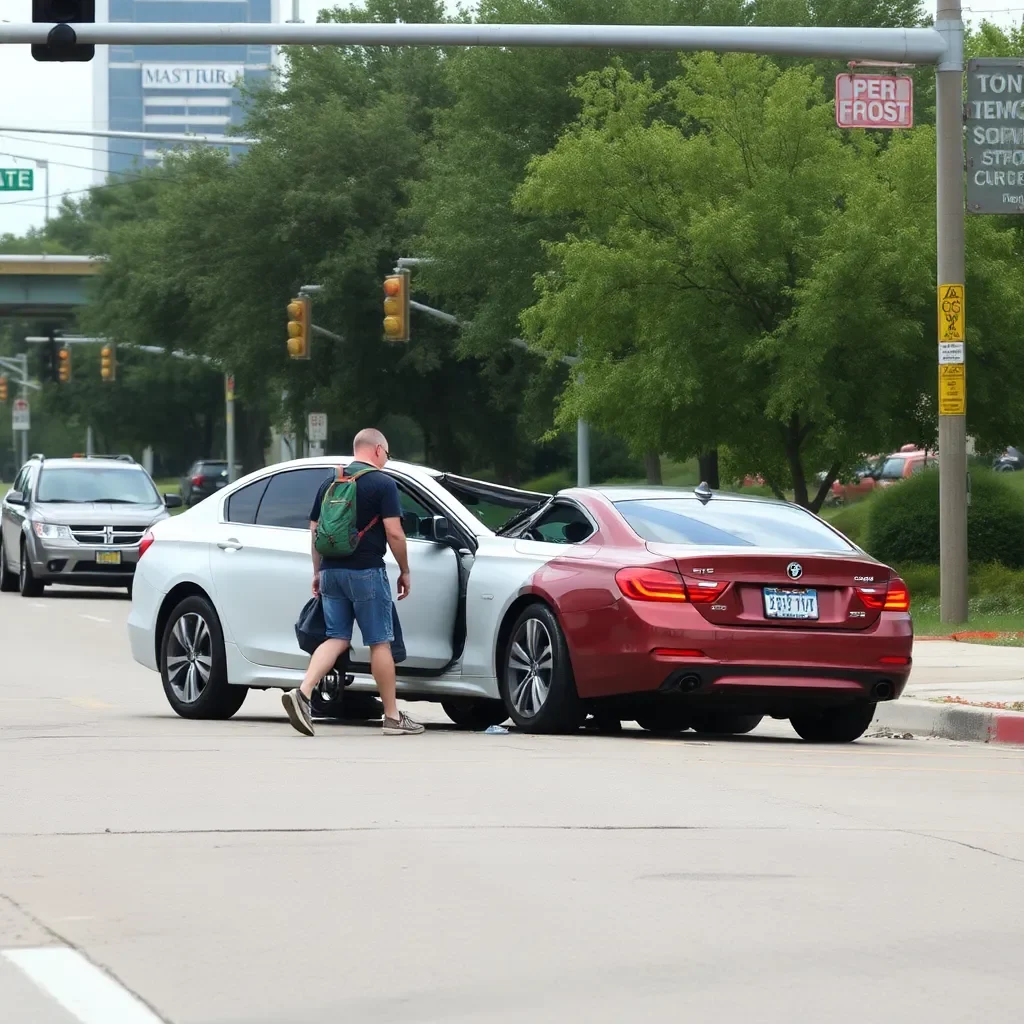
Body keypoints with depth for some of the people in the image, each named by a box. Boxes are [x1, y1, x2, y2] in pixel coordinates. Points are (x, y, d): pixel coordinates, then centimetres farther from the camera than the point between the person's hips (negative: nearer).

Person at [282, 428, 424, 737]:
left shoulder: (329, 483, 13)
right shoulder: (383, 484, -6)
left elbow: (314, 530, 16)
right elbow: (393, 532, -11)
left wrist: (318, 571, 23)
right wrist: (404, 571, -1)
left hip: (331, 571, 6)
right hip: (366, 571, -6)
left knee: (337, 638, 8)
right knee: (380, 643, 1)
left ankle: (302, 694, -13)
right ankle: (392, 717, 6)